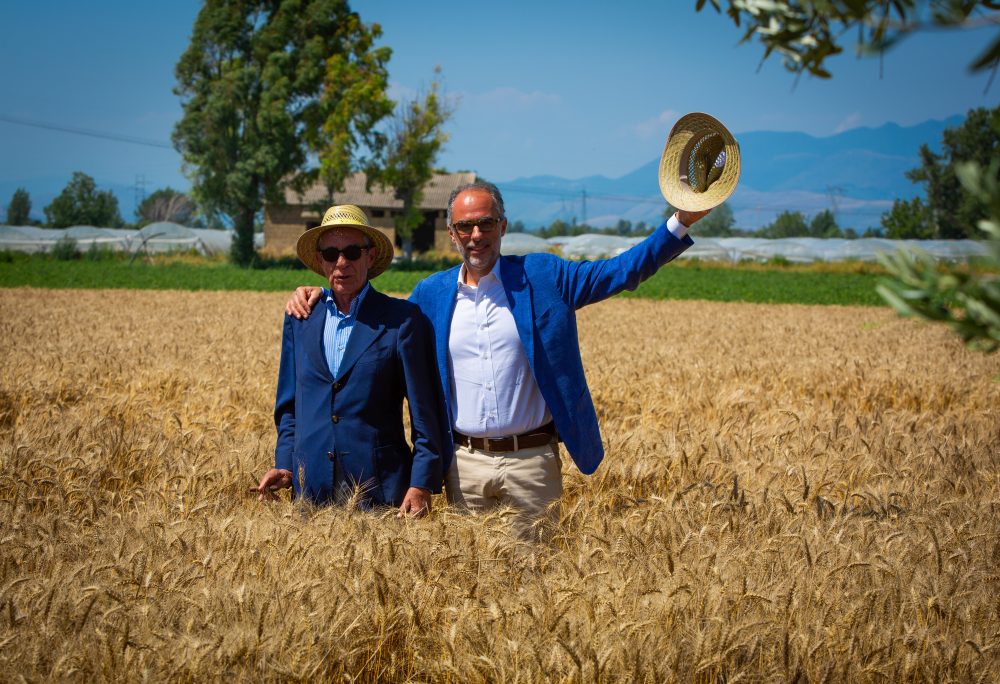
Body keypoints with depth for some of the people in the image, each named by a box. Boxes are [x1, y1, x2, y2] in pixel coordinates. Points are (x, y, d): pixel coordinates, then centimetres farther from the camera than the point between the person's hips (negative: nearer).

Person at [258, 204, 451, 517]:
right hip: (312, 490, 4)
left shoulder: (403, 319, -2)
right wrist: (285, 465, 4)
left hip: (380, 490, -4)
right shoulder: (300, 320, 11)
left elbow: (427, 412, -4)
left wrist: (421, 485, -10)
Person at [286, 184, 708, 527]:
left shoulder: (542, 276, 0)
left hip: (531, 461, -2)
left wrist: (681, 222, -12)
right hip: (464, 463, 2)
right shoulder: (431, 293, 7)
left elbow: (620, 272, -3)